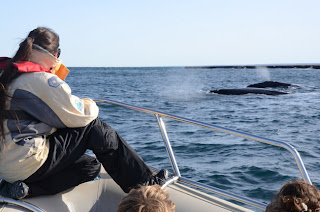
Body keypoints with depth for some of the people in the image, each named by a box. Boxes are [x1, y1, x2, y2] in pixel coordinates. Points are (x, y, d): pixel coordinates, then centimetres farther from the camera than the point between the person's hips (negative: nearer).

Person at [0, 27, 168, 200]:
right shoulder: (41, 79, -18)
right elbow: (80, 116, -14)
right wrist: (91, 105, 8)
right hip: (27, 164, -9)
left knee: (91, 166, 15)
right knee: (93, 127, -5)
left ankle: (25, 188, 6)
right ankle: (146, 184, 2)